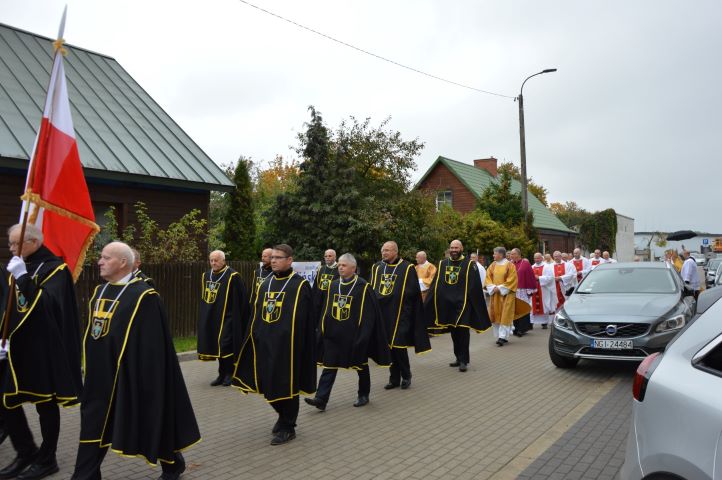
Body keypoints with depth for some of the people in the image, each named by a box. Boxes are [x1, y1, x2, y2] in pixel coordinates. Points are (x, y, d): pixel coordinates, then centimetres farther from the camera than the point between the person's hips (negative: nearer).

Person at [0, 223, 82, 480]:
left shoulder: (55, 269, -10)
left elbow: (49, 305, -24)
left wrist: (24, 278, -27)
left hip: (43, 350, -7)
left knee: (45, 403, 4)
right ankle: (26, 451, 26)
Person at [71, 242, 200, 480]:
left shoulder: (143, 296, -15)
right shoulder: (99, 291, 9)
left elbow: (152, 343, -15)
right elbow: (91, 333, 17)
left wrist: (144, 376, -16)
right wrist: (91, 368, 16)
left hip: (129, 373, -7)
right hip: (101, 373, 7)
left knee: (148, 419, 7)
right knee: (94, 424, 8)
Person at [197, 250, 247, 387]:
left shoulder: (232, 276, -12)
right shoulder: (206, 276, 9)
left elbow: (241, 299, -10)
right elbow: (203, 298, 19)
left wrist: (238, 318, -9)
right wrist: (205, 317, 17)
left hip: (227, 318, -6)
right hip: (211, 318, 6)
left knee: (225, 345, -7)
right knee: (218, 346, 11)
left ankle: (229, 374, 8)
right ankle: (222, 374, 21)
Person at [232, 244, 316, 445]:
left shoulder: (300, 285, -8)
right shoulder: (266, 284, 10)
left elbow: (305, 321, -9)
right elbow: (256, 314, 14)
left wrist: (295, 345, -13)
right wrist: (254, 338, 9)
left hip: (286, 345, -6)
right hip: (264, 343, 6)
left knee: (286, 385, 4)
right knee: (269, 384, 14)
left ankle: (288, 427, 20)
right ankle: (283, 416, 38)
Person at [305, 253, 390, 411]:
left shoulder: (363, 287, -10)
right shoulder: (333, 285, 5)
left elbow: (369, 314, -10)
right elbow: (326, 309, 11)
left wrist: (363, 335, -13)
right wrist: (323, 329, 7)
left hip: (354, 335, -4)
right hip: (333, 334, 4)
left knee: (360, 365, 12)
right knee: (329, 366, 1)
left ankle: (364, 395, 28)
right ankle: (321, 399, 1)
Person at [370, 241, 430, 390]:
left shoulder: (407, 268, -4)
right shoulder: (377, 267, 9)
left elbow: (413, 291, -7)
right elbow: (371, 288, 12)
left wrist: (395, 296, -13)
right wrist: (377, 298, -4)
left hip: (400, 314, -4)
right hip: (383, 314, 4)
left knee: (399, 346, -3)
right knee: (388, 346, 8)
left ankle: (406, 375, 18)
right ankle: (394, 378, 19)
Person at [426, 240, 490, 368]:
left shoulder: (469, 264, -4)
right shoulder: (442, 264, 9)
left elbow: (475, 287, -6)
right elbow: (436, 285, 10)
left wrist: (476, 305, -11)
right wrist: (431, 304, 6)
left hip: (463, 303, -5)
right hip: (448, 303, 5)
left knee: (463, 332, -6)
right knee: (454, 333, 13)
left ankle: (464, 360, 3)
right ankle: (459, 358, 25)